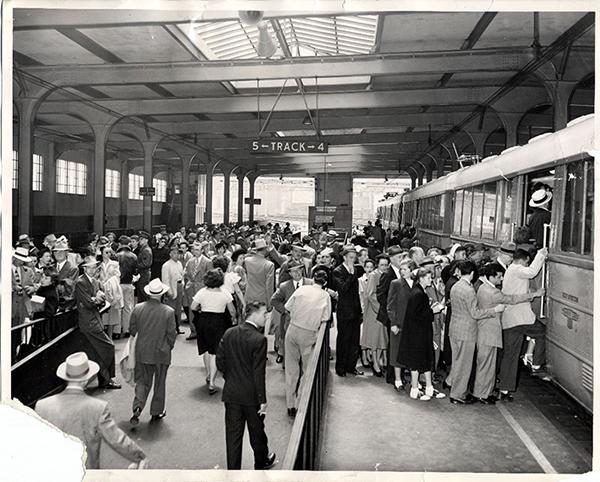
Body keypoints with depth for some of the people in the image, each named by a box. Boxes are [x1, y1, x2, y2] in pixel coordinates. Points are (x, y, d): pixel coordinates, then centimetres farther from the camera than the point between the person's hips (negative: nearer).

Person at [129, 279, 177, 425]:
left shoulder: (137, 308, -8)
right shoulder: (169, 311, -16)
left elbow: (132, 330, 2)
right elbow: (172, 334, -10)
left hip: (142, 352, 2)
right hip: (161, 353, -2)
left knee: (142, 380, 16)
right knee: (160, 383, 14)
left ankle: (137, 408, -1)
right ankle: (156, 412, 25)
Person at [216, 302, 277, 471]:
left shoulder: (228, 334, -3)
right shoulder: (259, 339, -20)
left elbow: (220, 362, 2)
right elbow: (259, 373, -20)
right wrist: (263, 400, -13)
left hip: (231, 393, 4)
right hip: (251, 395, -4)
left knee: (233, 434, 12)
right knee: (256, 431, 18)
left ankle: (233, 469, 21)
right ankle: (261, 463, 40)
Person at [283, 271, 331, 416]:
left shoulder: (301, 289, 2)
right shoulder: (325, 295, 0)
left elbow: (287, 308, 4)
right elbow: (325, 319, 0)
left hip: (293, 330, 2)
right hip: (309, 334, -2)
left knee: (291, 369, 10)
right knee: (308, 370, 12)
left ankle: (290, 406, 17)